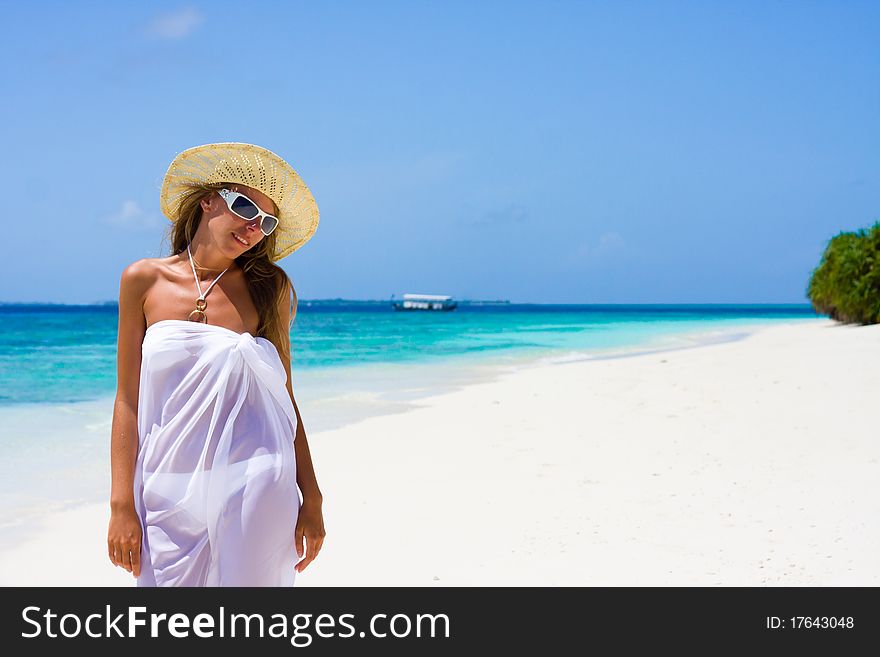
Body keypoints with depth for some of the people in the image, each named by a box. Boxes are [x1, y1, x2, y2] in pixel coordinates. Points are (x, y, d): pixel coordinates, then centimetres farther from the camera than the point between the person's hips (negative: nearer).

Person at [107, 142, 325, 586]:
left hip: (253, 493, 0)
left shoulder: (268, 287, 4)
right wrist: (122, 505, -2)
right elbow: (128, 400, 2)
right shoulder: (145, 280, 2)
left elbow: (284, 399, 5)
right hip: (170, 494, 0)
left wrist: (311, 499, 3)